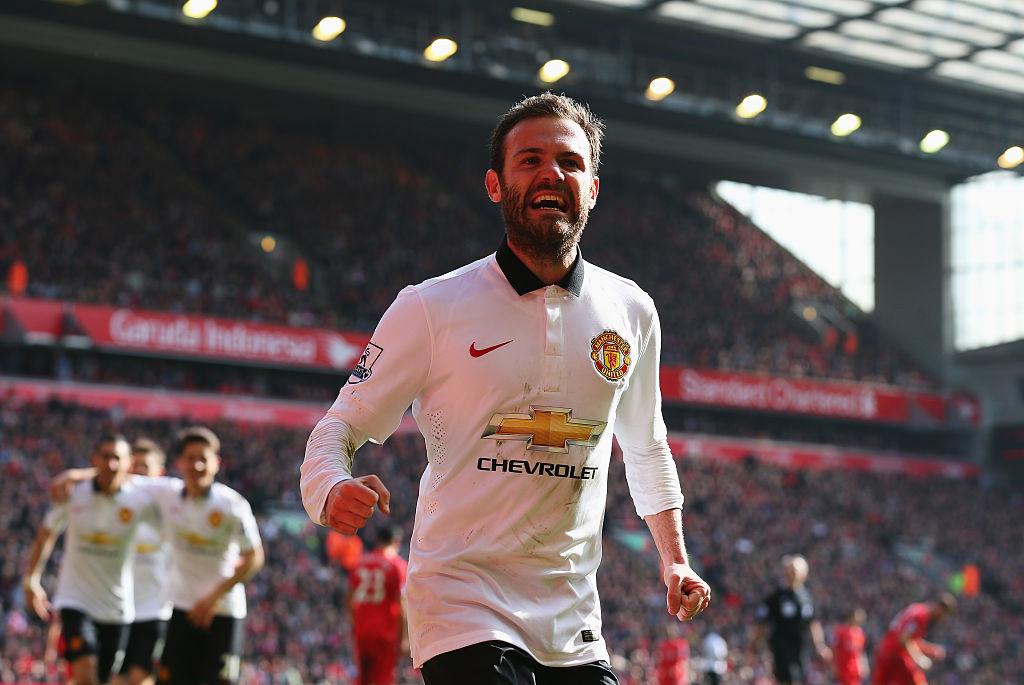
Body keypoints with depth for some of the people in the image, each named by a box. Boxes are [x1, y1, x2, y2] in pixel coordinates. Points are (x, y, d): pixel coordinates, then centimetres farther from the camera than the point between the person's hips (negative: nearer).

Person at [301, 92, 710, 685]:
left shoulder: (631, 311, 7)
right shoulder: (431, 308, -4)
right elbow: (341, 428, 0)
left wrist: (675, 560, 17)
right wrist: (332, 490, -21)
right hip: (464, 607, -4)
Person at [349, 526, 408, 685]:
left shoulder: (360, 562, 9)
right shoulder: (397, 564, -6)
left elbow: (351, 599, 11)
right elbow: (401, 604, -10)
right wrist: (403, 636, -7)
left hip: (361, 630, 5)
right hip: (386, 630, -5)